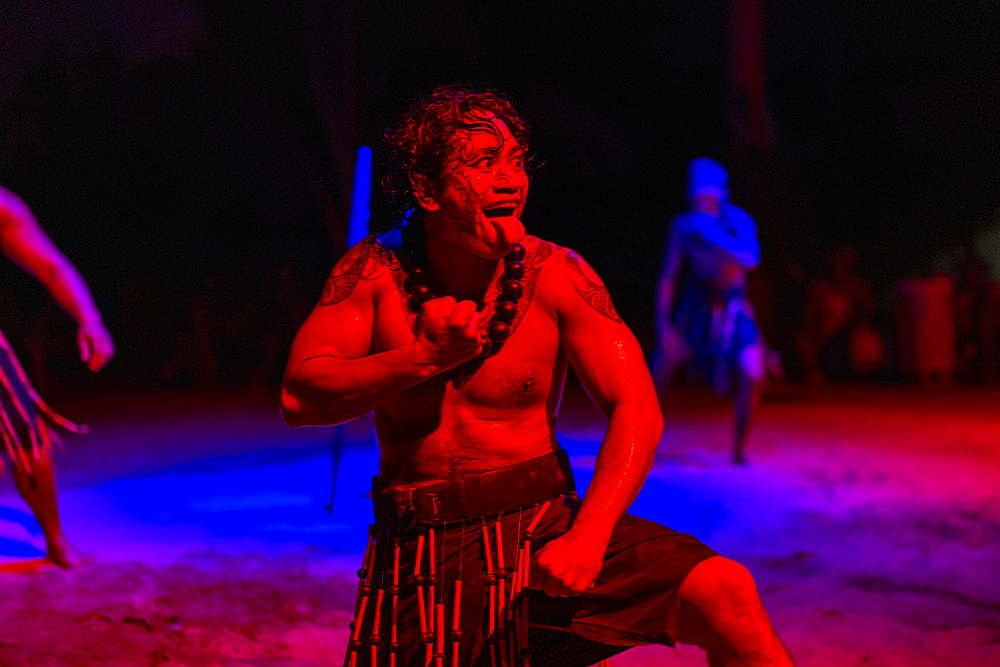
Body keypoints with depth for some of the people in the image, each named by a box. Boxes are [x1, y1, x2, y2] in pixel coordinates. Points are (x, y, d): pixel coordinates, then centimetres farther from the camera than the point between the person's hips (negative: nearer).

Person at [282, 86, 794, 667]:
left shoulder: (555, 274, -7)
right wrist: (426, 358, -21)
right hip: (422, 557, 1)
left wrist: (587, 537, -24)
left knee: (725, 592, -20)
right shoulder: (377, 268, -4)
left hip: (544, 531, -1)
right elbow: (300, 397, -9)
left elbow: (636, 409, -10)